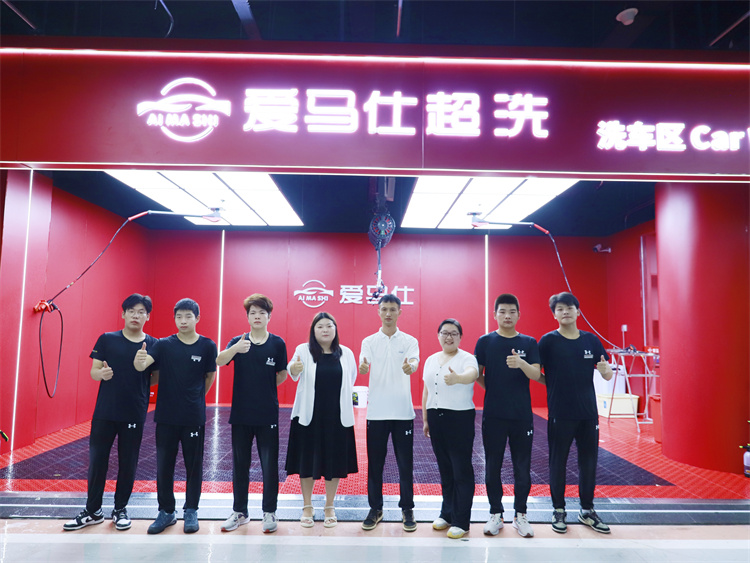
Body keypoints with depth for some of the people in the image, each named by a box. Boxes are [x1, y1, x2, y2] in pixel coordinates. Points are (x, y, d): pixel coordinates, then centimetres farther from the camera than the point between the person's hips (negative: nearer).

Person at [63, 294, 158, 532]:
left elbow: (156, 378, 4)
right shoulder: (107, 339, -1)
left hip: (135, 414, 0)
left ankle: (120, 509, 27)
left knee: (128, 463, 9)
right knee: (97, 460, 8)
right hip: (105, 411, 0)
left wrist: (140, 387, -17)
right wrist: (101, 373, -23)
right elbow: (93, 372, -1)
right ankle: (93, 511, 26)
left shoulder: (153, 344, -1)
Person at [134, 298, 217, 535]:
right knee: (164, 465, 10)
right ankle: (166, 511, 27)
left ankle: (191, 511, 26)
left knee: (194, 465, 10)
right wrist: (138, 361, -40)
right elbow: (143, 364, -19)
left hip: (194, 417, -1)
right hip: (166, 416, 1)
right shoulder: (164, 345, -3)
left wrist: (195, 398, 9)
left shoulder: (207, 346, -4)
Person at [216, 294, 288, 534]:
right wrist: (235, 348, -36)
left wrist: (265, 388, 2)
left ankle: (269, 512, 20)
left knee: (270, 465, 5)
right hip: (241, 413, 2)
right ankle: (240, 512, 27)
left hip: (268, 414, -1)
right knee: (240, 464, 12)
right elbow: (219, 362, -18)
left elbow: (282, 375, 4)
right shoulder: (238, 341, 0)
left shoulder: (277, 343, -2)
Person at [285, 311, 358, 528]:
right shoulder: (304, 350, -3)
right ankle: (307, 507, 27)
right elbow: (292, 371, -19)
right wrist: (293, 369, -42)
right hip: (308, 415, -2)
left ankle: (329, 507, 27)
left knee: (335, 461, 8)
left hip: (337, 417, 2)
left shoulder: (346, 353, 4)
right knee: (307, 461, 7)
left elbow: (351, 380, 13)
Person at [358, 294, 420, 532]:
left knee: (405, 463, 7)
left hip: (403, 411, -1)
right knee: (375, 463, 9)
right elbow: (363, 367, -11)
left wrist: (410, 367, -42)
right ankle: (375, 508, 24)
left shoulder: (410, 341, 2)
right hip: (376, 411, 1)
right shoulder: (369, 341, 4)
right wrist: (362, 368, -36)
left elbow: (415, 361, -17)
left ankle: (407, 509, 22)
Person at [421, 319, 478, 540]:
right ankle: (447, 513, 29)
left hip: (460, 418, -5)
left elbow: (472, 374, -32)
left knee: (462, 470, 0)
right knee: (445, 468, 15)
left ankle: (461, 522, 11)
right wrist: (425, 419, 15)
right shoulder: (431, 360, 11)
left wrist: (457, 378, -54)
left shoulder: (466, 358, -8)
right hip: (436, 418, 5)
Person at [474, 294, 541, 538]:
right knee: (493, 466, 7)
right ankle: (496, 514, 21)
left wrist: (521, 363, -27)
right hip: (493, 415, 0)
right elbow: (477, 375, 4)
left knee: (522, 467, 8)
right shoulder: (485, 341, 1)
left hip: (522, 415, 1)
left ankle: (520, 515, 23)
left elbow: (536, 375, -9)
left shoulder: (529, 343, 3)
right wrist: (495, 390, -2)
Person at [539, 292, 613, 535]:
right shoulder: (548, 341, -6)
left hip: (588, 412, 3)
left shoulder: (590, 340, 5)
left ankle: (587, 510, 29)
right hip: (560, 413, -3)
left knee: (589, 462, 12)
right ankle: (559, 510, 23)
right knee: (558, 462, 6)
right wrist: (554, 384, -11)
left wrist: (605, 369, -14)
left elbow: (608, 375, 6)